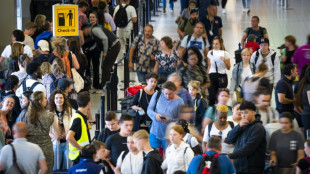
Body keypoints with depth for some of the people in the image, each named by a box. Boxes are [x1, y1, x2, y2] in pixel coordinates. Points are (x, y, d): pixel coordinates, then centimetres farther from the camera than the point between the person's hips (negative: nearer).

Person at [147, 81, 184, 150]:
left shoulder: (179, 102, -5)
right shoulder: (157, 95, 2)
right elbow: (149, 109, 5)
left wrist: (169, 120, -22)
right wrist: (155, 115, -17)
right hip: (155, 132, 2)